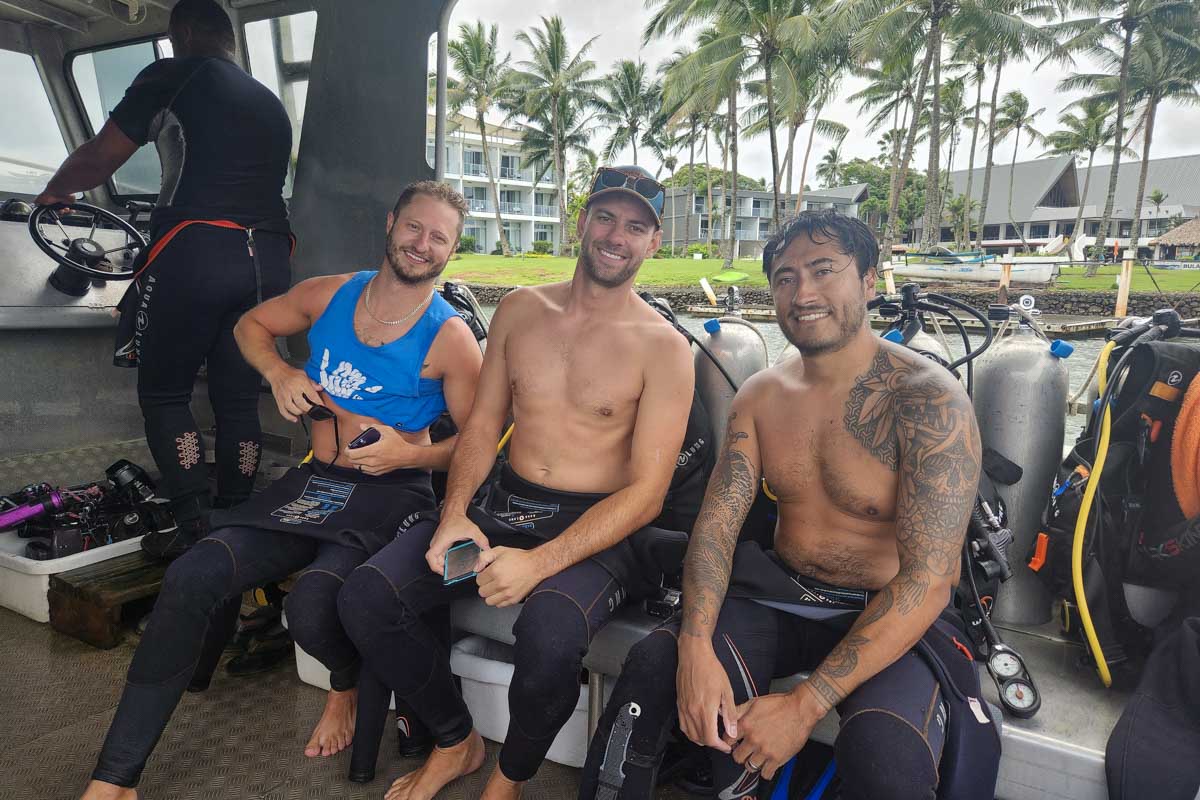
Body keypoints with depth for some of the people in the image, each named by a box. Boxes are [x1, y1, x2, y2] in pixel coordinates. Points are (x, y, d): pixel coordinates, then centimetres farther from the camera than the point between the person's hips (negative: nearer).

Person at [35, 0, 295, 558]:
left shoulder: (173, 78, 6)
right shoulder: (271, 104, 24)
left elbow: (99, 158, 8)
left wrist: (55, 191, 28)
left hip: (197, 250, -5)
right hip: (269, 258, 6)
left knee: (163, 393, 7)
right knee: (238, 398, 11)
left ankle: (195, 531, 0)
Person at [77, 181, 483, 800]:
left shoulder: (450, 337, -6)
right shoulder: (329, 294, 6)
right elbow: (253, 324, 23)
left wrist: (410, 454, -17)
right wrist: (280, 373, 4)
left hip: (389, 496, -4)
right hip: (313, 484, 5)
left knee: (312, 607, -31)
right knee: (191, 576, -15)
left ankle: (346, 685, 9)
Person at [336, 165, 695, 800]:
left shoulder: (663, 348, -7)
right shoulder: (520, 310, 8)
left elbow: (646, 494, -12)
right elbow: (483, 424, 11)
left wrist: (539, 563, -24)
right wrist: (454, 514, -8)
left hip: (598, 532, -4)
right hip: (503, 509, 5)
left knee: (548, 636, -35)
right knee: (364, 597, -15)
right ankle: (455, 742, 13)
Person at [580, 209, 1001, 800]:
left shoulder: (928, 400, -17)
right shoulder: (760, 396, 1)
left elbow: (928, 580, -22)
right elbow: (717, 523, -4)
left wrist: (806, 706, -26)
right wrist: (695, 646, -22)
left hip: (889, 618, -4)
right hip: (778, 595, 4)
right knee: (654, 660, -17)